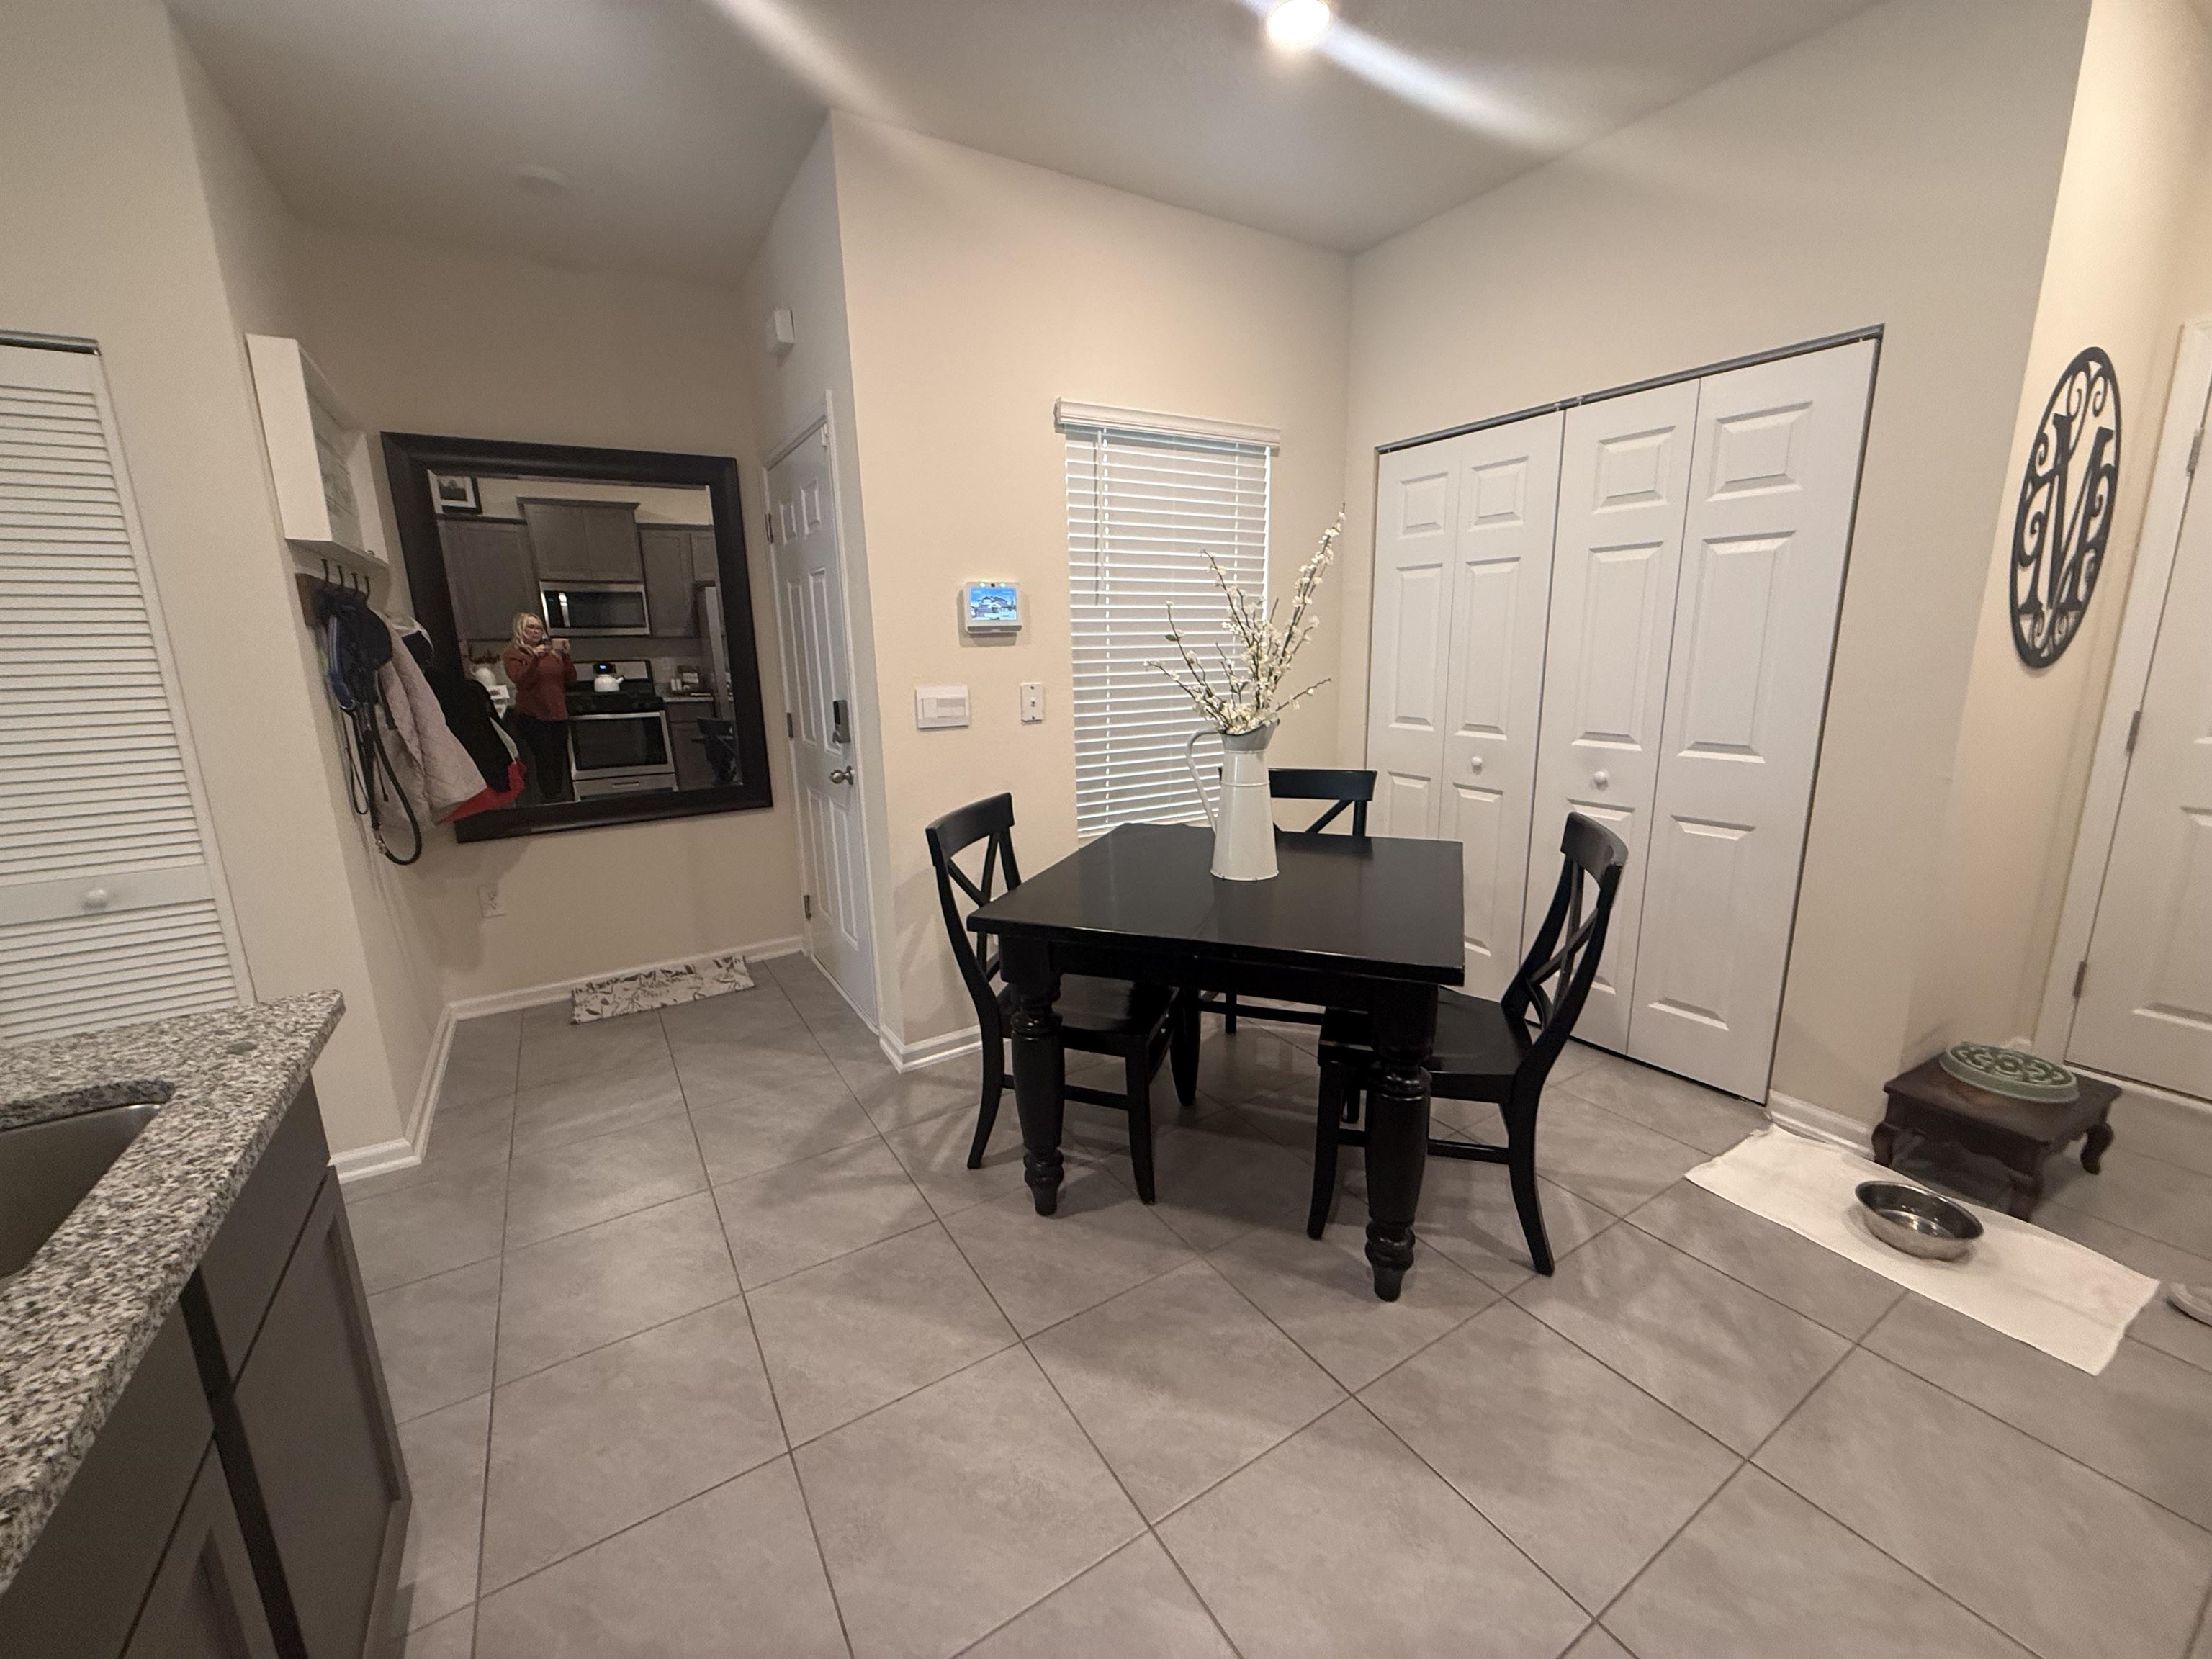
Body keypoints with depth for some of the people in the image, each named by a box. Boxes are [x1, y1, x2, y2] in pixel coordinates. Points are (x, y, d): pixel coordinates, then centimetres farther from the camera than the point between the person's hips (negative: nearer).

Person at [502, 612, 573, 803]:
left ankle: (559, 797, 20)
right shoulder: (514, 655, -1)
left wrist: (565, 655, -3)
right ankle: (549, 799, 1)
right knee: (544, 759, -6)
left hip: (558, 714, 5)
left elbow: (570, 678, 9)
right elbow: (521, 681, -16)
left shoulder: (552, 652, 12)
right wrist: (535, 658, -25)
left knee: (559, 759, 9)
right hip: (533, 716, -4)